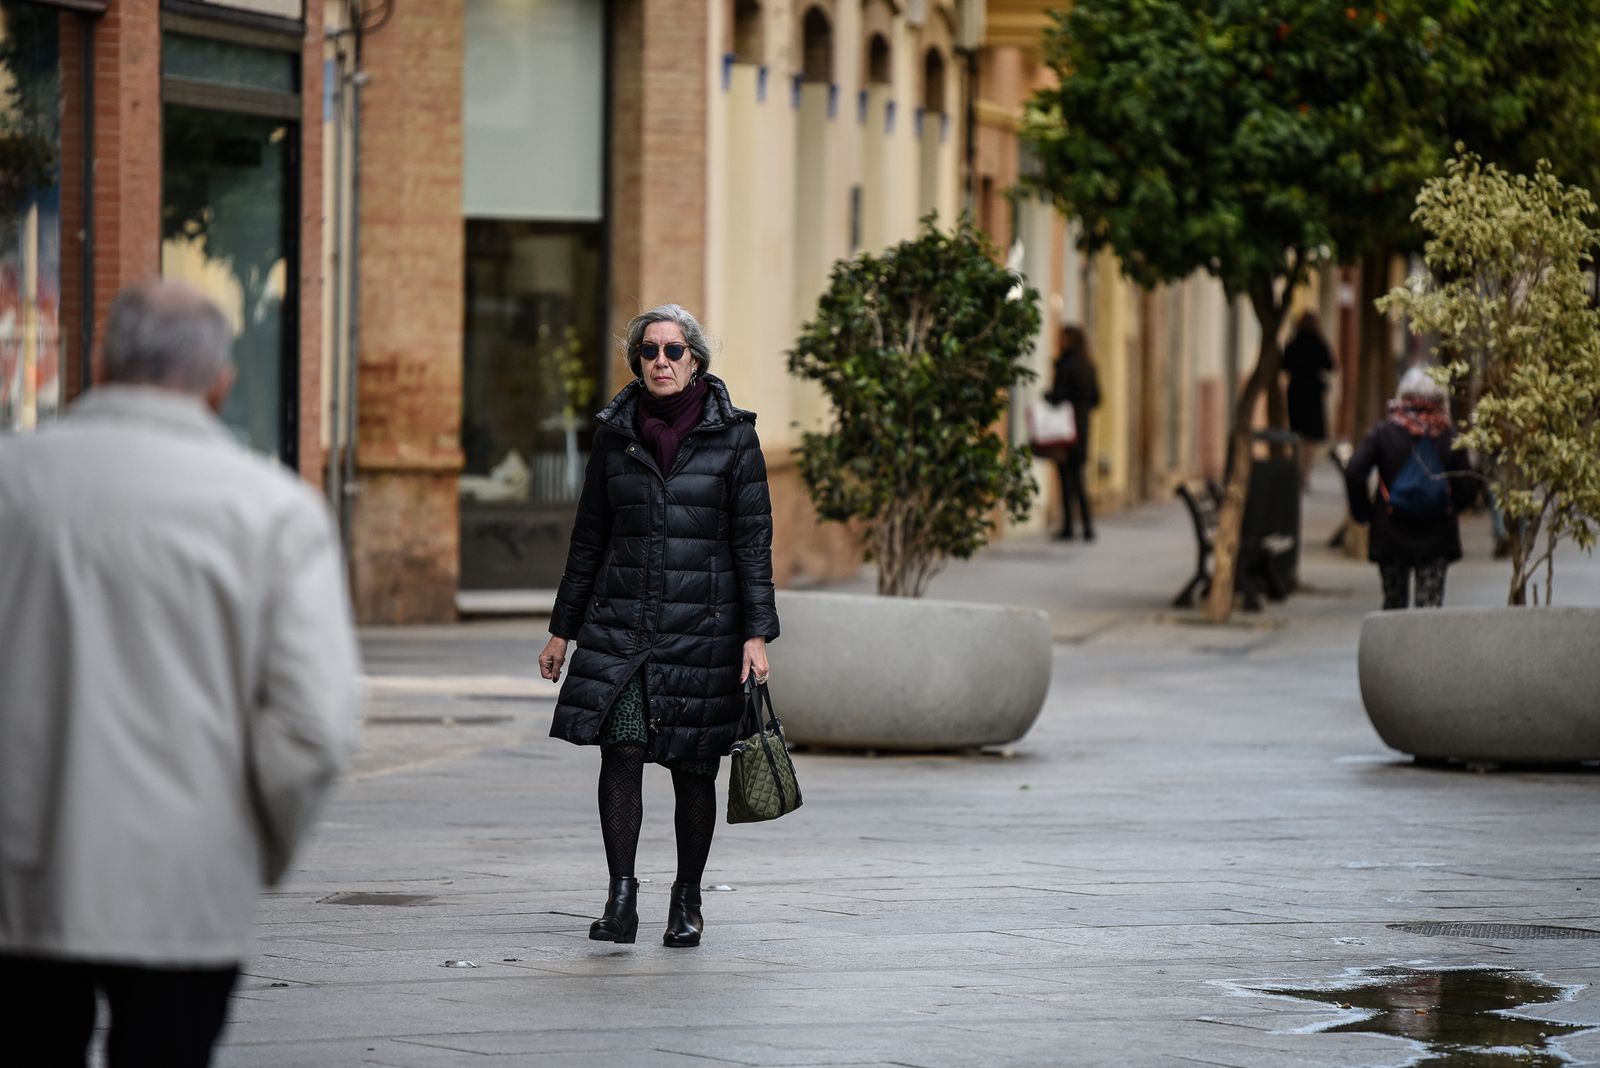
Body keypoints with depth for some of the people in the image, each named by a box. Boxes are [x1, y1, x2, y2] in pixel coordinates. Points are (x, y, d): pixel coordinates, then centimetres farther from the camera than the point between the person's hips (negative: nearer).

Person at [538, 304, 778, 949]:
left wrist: (757, 632, -8)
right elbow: (589, 537, 15)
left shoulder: (732, 436, 0)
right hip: (620, 622, 2)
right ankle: (621, 898, -13)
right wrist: (563, 628, 15)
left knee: (693, 767, 3)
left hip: (701, 624, -2)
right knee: (620, 749, -14)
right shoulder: (615, 434, 8)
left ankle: (687, 902, 17)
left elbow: (753, 539, -1)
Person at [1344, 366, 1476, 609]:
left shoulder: (1384, 432, -5)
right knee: (1431, 602, -1)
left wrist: (1363, 512, -1)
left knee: (1394, 601, 12)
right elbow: (1468, 486, -3)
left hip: (1391, 534, 0)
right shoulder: (1450, 437, -2)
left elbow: (1353, 473, -13)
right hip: (1436, 538, 0)